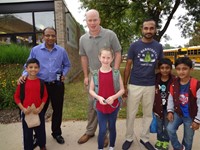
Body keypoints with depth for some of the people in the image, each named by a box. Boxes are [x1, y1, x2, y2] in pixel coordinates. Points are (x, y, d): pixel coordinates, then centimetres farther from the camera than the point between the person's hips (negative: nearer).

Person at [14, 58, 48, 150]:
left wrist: (40, 108, -10)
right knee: (27, 132, 12)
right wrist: (23, 109, -11)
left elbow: (45, 96, 0)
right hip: (26, 112, -1)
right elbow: (16, 97, -2)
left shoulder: (41, 82, -6)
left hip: (39, 111, 1)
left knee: (40, 130, 17)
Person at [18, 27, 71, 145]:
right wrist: (24, 75, -17)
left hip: (57, 85, 1)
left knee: (58, 110, 13)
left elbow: (67, 65, 13)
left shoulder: (62, 51, 1)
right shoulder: (35, 50, -2)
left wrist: (64, 74, -4)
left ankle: (57, 133, 35)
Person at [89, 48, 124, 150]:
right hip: (100, 106, 0)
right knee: (102, 130, 4)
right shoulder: (95, 73, -7)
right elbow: (91, 90, 0)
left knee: (112, 128, 17)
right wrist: (98, 97, -17)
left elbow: (122, 89, -4)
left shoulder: (116, 73, -7)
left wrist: (113, 97, -20)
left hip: (114, 106, 1)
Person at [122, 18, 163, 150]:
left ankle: (144, 138, 34)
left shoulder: (159, 47, 3)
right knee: (131, 114, 8)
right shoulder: (134, 46, -5)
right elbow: (128, 67, -2)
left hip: (151, 86, 3)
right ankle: (129, 138, 28)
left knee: (148, 114, 15)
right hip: (134, 85, -2)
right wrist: (124, 86, -5)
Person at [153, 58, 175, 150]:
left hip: (168, 107, -1)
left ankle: (166, 141, 36)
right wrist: (152, 106, 0)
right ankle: (159, 140, 38)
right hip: (158, 107, 1)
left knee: (167, 125, 14)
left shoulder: (174, 81, -15)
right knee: (159, 125, 17)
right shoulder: (155, 79, -11)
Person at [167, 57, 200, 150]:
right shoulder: (174, 84, -8)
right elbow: (171, 98, 6)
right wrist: (170, 111, -2)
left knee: (188, 140, 11)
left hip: (190, 117, -3)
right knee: (170, 129, -13)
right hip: (178, 113, 3)